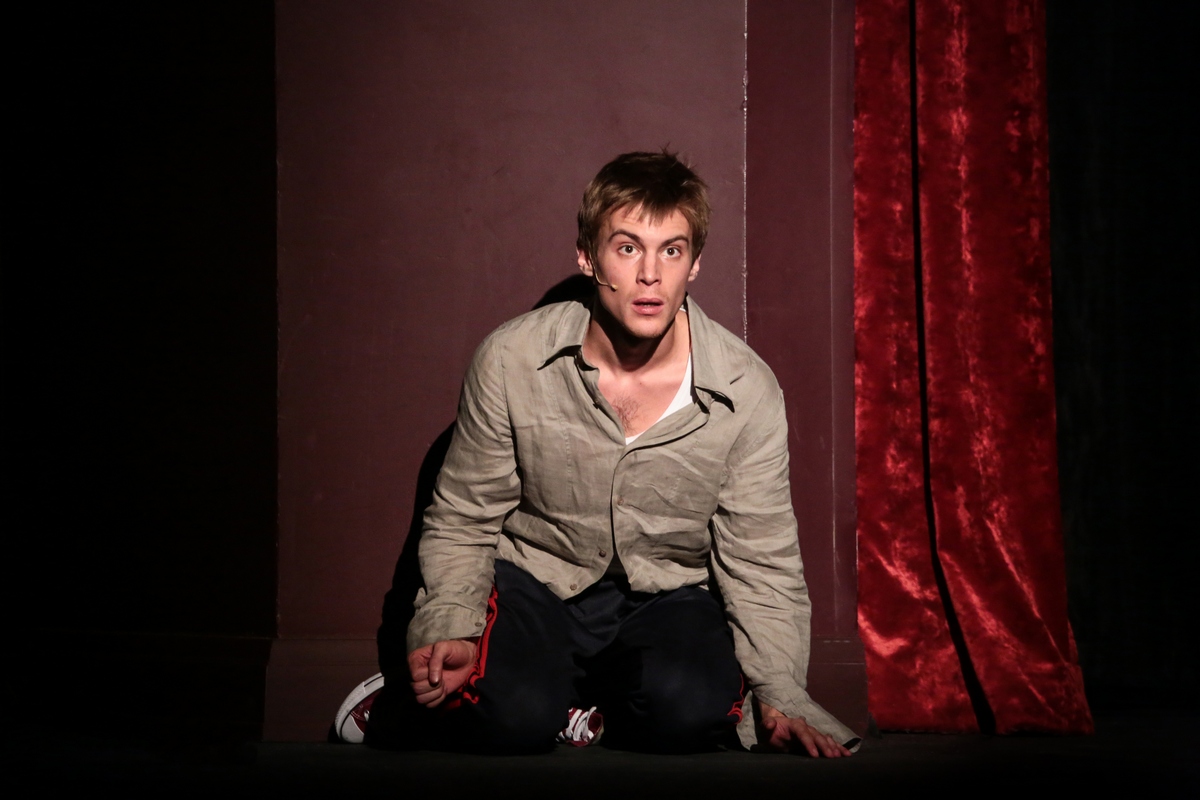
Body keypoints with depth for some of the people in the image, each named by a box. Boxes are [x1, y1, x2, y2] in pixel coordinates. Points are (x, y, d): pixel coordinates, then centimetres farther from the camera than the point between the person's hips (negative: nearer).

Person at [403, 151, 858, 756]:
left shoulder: (746, 391, -12)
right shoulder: (510, 361, -12)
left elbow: (761, 563, -7)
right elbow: (461, 523, -2)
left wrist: (779, 695, -21)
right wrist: (451, 632, -20)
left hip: (668, 596, 1)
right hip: (536, 584, -1)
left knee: (689, 710, -32)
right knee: (510, 718, -31)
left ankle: (582, 710, 0)